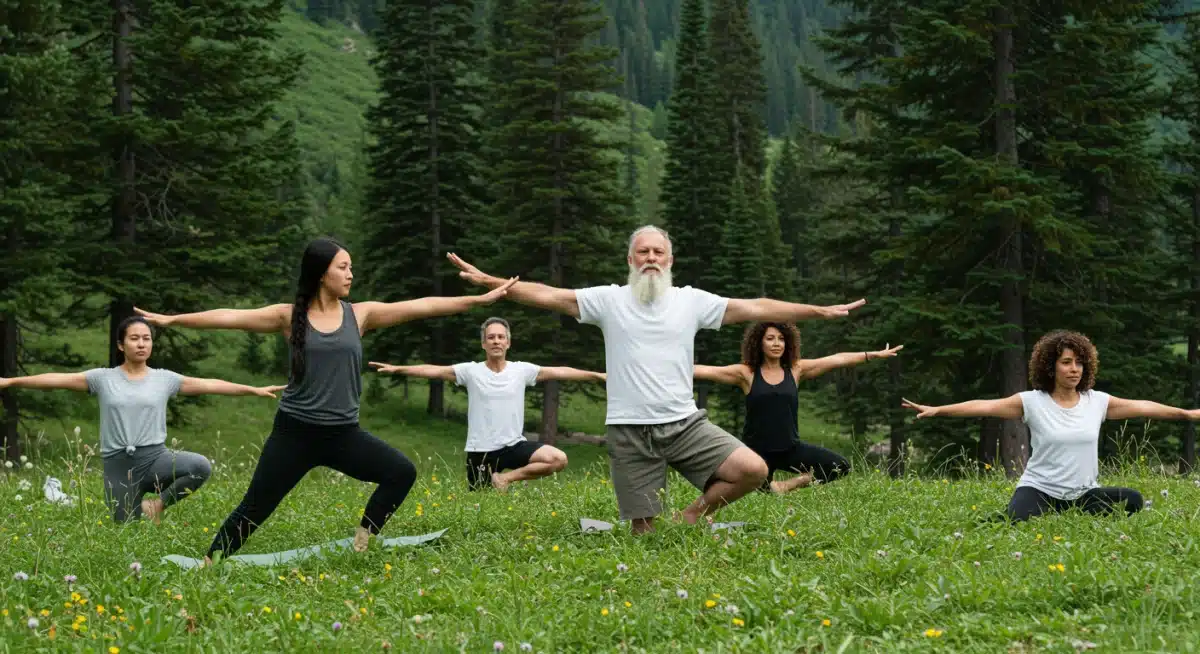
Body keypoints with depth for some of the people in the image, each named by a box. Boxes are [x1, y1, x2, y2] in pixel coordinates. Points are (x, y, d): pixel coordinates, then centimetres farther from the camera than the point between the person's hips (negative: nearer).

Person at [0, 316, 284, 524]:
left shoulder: (164, 379, 5)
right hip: (118, 464, 0)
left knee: (201, 466, -28)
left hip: (155, 457, 1)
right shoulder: (104, 378, 4)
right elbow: (58, 379, 2)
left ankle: (156, 504, -3)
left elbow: (209, 385, 2)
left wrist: (254, 389, -2)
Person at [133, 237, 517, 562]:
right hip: (295, 431, -3)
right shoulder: (289, 316, -3)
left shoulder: (360, 315, 2)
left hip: (343, 433, 3)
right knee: (253, 509, -2)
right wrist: (172, 319, -10)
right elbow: (230, 317, -7)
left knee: (402, 473, -9)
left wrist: (479, 300, -5)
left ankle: (362, 542, 6)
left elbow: (420, 307, -2)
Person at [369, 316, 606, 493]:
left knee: (559, 459, -20)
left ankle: (506, 477, -5)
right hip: (480, 450, -1)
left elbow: (559, 372, 0)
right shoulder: (471, 371, -3)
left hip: (514, 446, 1)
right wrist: (397, 369, -17)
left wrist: (598, 375, -2)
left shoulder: (522, 370, 1)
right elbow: (433, 370, -8)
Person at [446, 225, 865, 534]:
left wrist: (820, 311, 1)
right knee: (644, 531, -3)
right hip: (630, 430, -2)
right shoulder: (609, 300, 2)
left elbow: (755, 308, 4)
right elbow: (548, 296, -6)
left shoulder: (691, 301, 6)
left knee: (752, 470, -15)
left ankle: (692, 516, 6)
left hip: (685, 423, 2)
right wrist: (489, 281, -16)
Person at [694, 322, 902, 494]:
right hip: (757, 450, -3)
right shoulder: (746, 373, -3)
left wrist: (874, 355, 3)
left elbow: (836, 360, 2)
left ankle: (787, 486, 1)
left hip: (790, 447, 3)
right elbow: (706, 371, -9)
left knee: (840, 466, -11)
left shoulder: (796, 370, 4)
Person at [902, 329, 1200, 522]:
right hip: (1039, 490, -4)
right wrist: (936, 410, -19)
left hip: (1083, 494, 4)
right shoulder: (1032, 401, -6)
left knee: (1132, 500, -20)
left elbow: (1142, 407, 10)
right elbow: (985, 406, -11)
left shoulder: (1098, 402, 3)